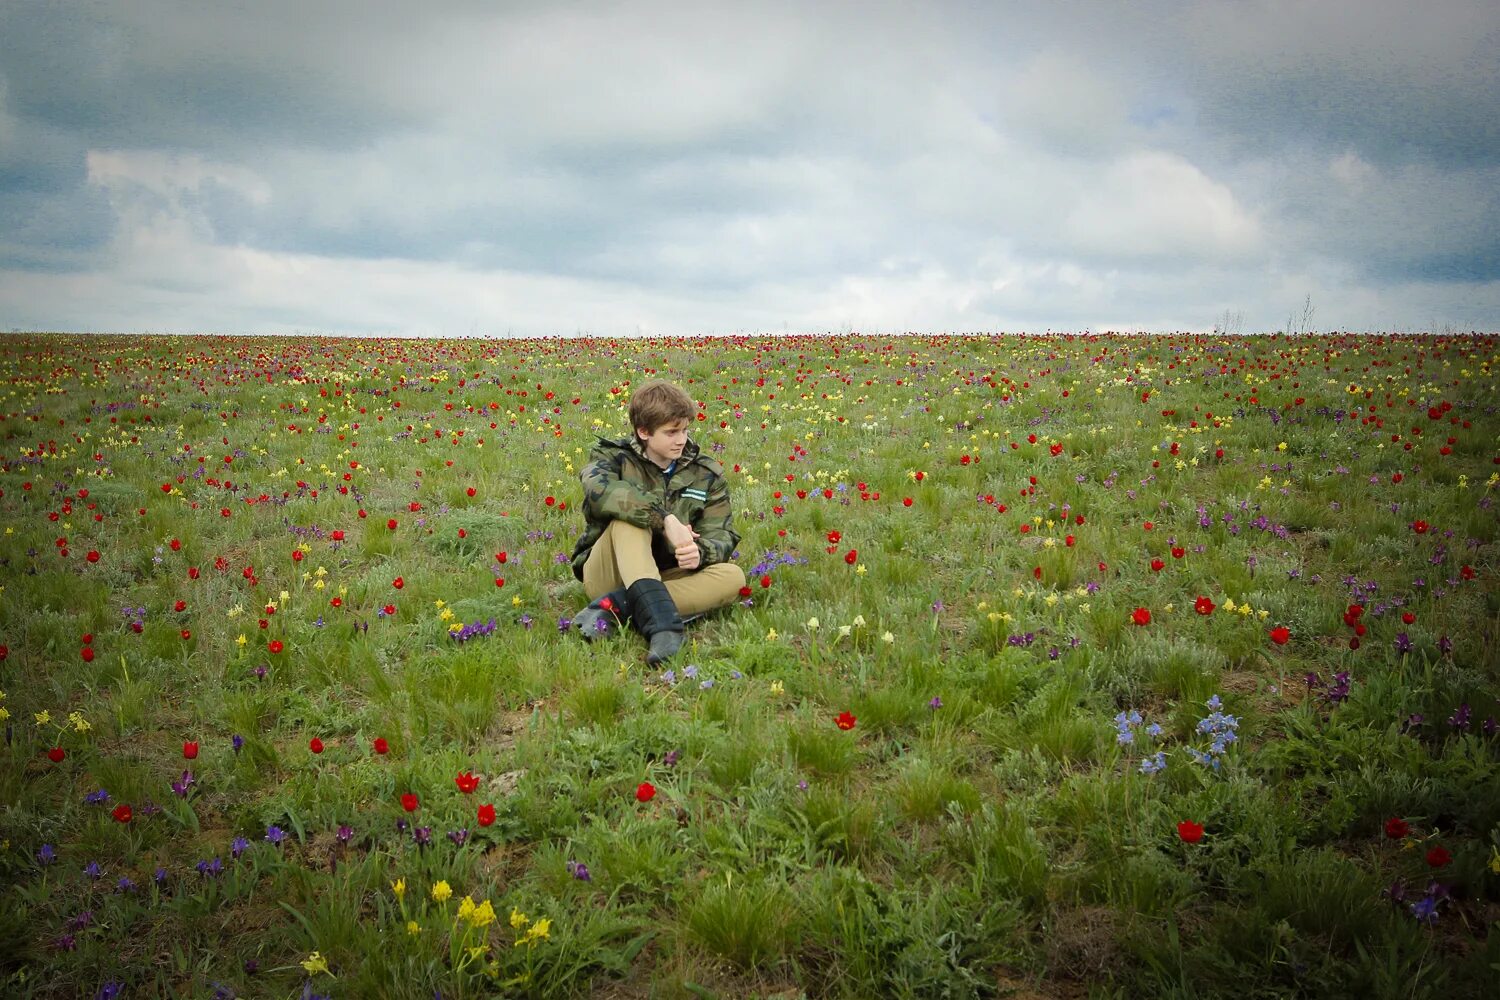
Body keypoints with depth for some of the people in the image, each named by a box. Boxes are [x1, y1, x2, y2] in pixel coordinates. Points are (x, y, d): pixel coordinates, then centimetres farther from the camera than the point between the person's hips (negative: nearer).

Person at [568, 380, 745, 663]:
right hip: (607, 574, -3)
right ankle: (661, 619, -49)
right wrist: (666, 518, -36)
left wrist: (700, 552, -27)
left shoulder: (706, 473, 6)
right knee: (630, 514, -30)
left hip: (664, 576, 3)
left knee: (733, 576, -23)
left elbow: (721, 536, -2)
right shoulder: (613, 456, -3)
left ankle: (614, 607, -31)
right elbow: (599, 490, -28)